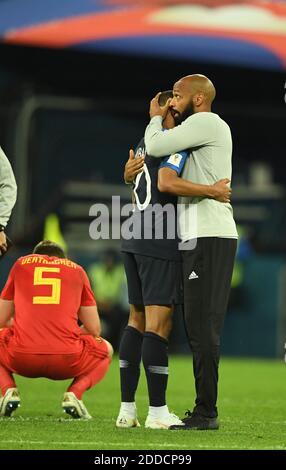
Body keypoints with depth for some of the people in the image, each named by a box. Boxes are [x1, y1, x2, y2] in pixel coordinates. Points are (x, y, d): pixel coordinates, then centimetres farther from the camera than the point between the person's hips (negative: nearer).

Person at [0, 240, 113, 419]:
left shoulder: (21, 264, 19)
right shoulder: (77, 270, 18)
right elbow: (94, 330, 16)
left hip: (21, 358, 0)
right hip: (67, 360, 0)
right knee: (106, 350, 31)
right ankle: (74, 393, 3)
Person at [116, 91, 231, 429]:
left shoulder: (144, 144, 18)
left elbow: (129, 176, 32)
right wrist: (212, 191, -21)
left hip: (134, 239, 9)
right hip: (159, 240, -9)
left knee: (137, 319, 12)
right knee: (158, 324, -8)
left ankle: (127, 408, 12)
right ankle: (157, 411, -8)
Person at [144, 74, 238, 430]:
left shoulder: (206, 122, -8)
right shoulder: (207, 128, 24)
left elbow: (155, 146, -14)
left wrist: (155, 118, 5)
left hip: (208, 237, -10)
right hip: (204, 237, 10)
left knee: (202, 326, -11)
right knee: (200, 327, 11)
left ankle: (206, 412, -12)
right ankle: (204, 410, 13)